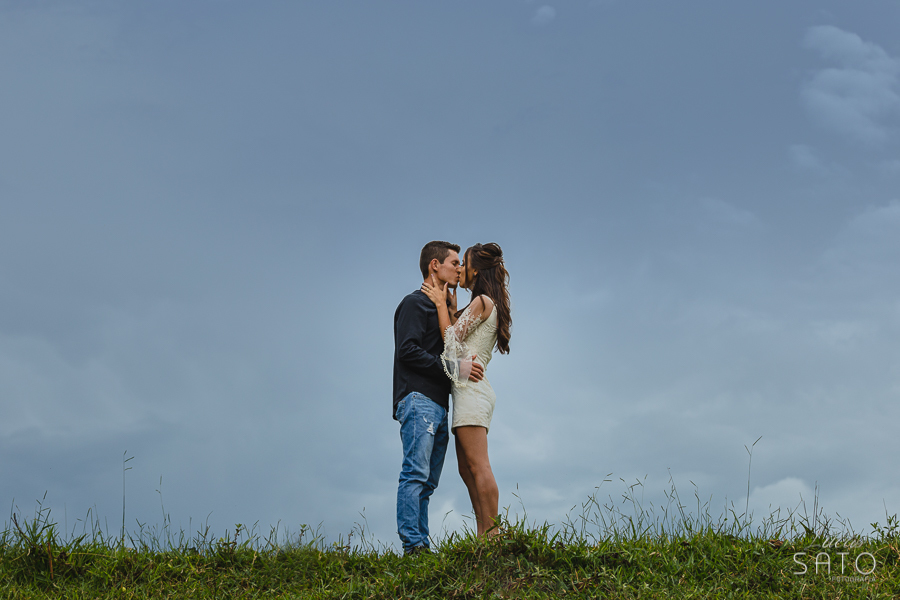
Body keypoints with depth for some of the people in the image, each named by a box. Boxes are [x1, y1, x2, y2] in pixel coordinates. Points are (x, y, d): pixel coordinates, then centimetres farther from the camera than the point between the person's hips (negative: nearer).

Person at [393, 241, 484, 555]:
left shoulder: (441, 307, 28)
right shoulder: (415, 303, 0)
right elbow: (407, 350, -13)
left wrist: (452, 308, 16)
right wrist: (453, 366, -15)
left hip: (438, 405, 9)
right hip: (418, 399, -9)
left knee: (427, 482, 3)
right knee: (416, 474, -16)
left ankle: (422, 547, 1)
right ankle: (413, 544, -21)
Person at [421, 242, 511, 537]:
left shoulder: (482, 302, -6)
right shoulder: (488, 305, 22)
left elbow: (452, 340, -8)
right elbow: (458, 338, 21)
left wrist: (441, 304, 0)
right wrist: (450, 306, 16)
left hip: (471, 386, -10)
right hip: (473, 389, 10)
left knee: (478, 466, -14)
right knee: (467, 470, 6)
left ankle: (492, 534, -18)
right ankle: (485, 536, 2)